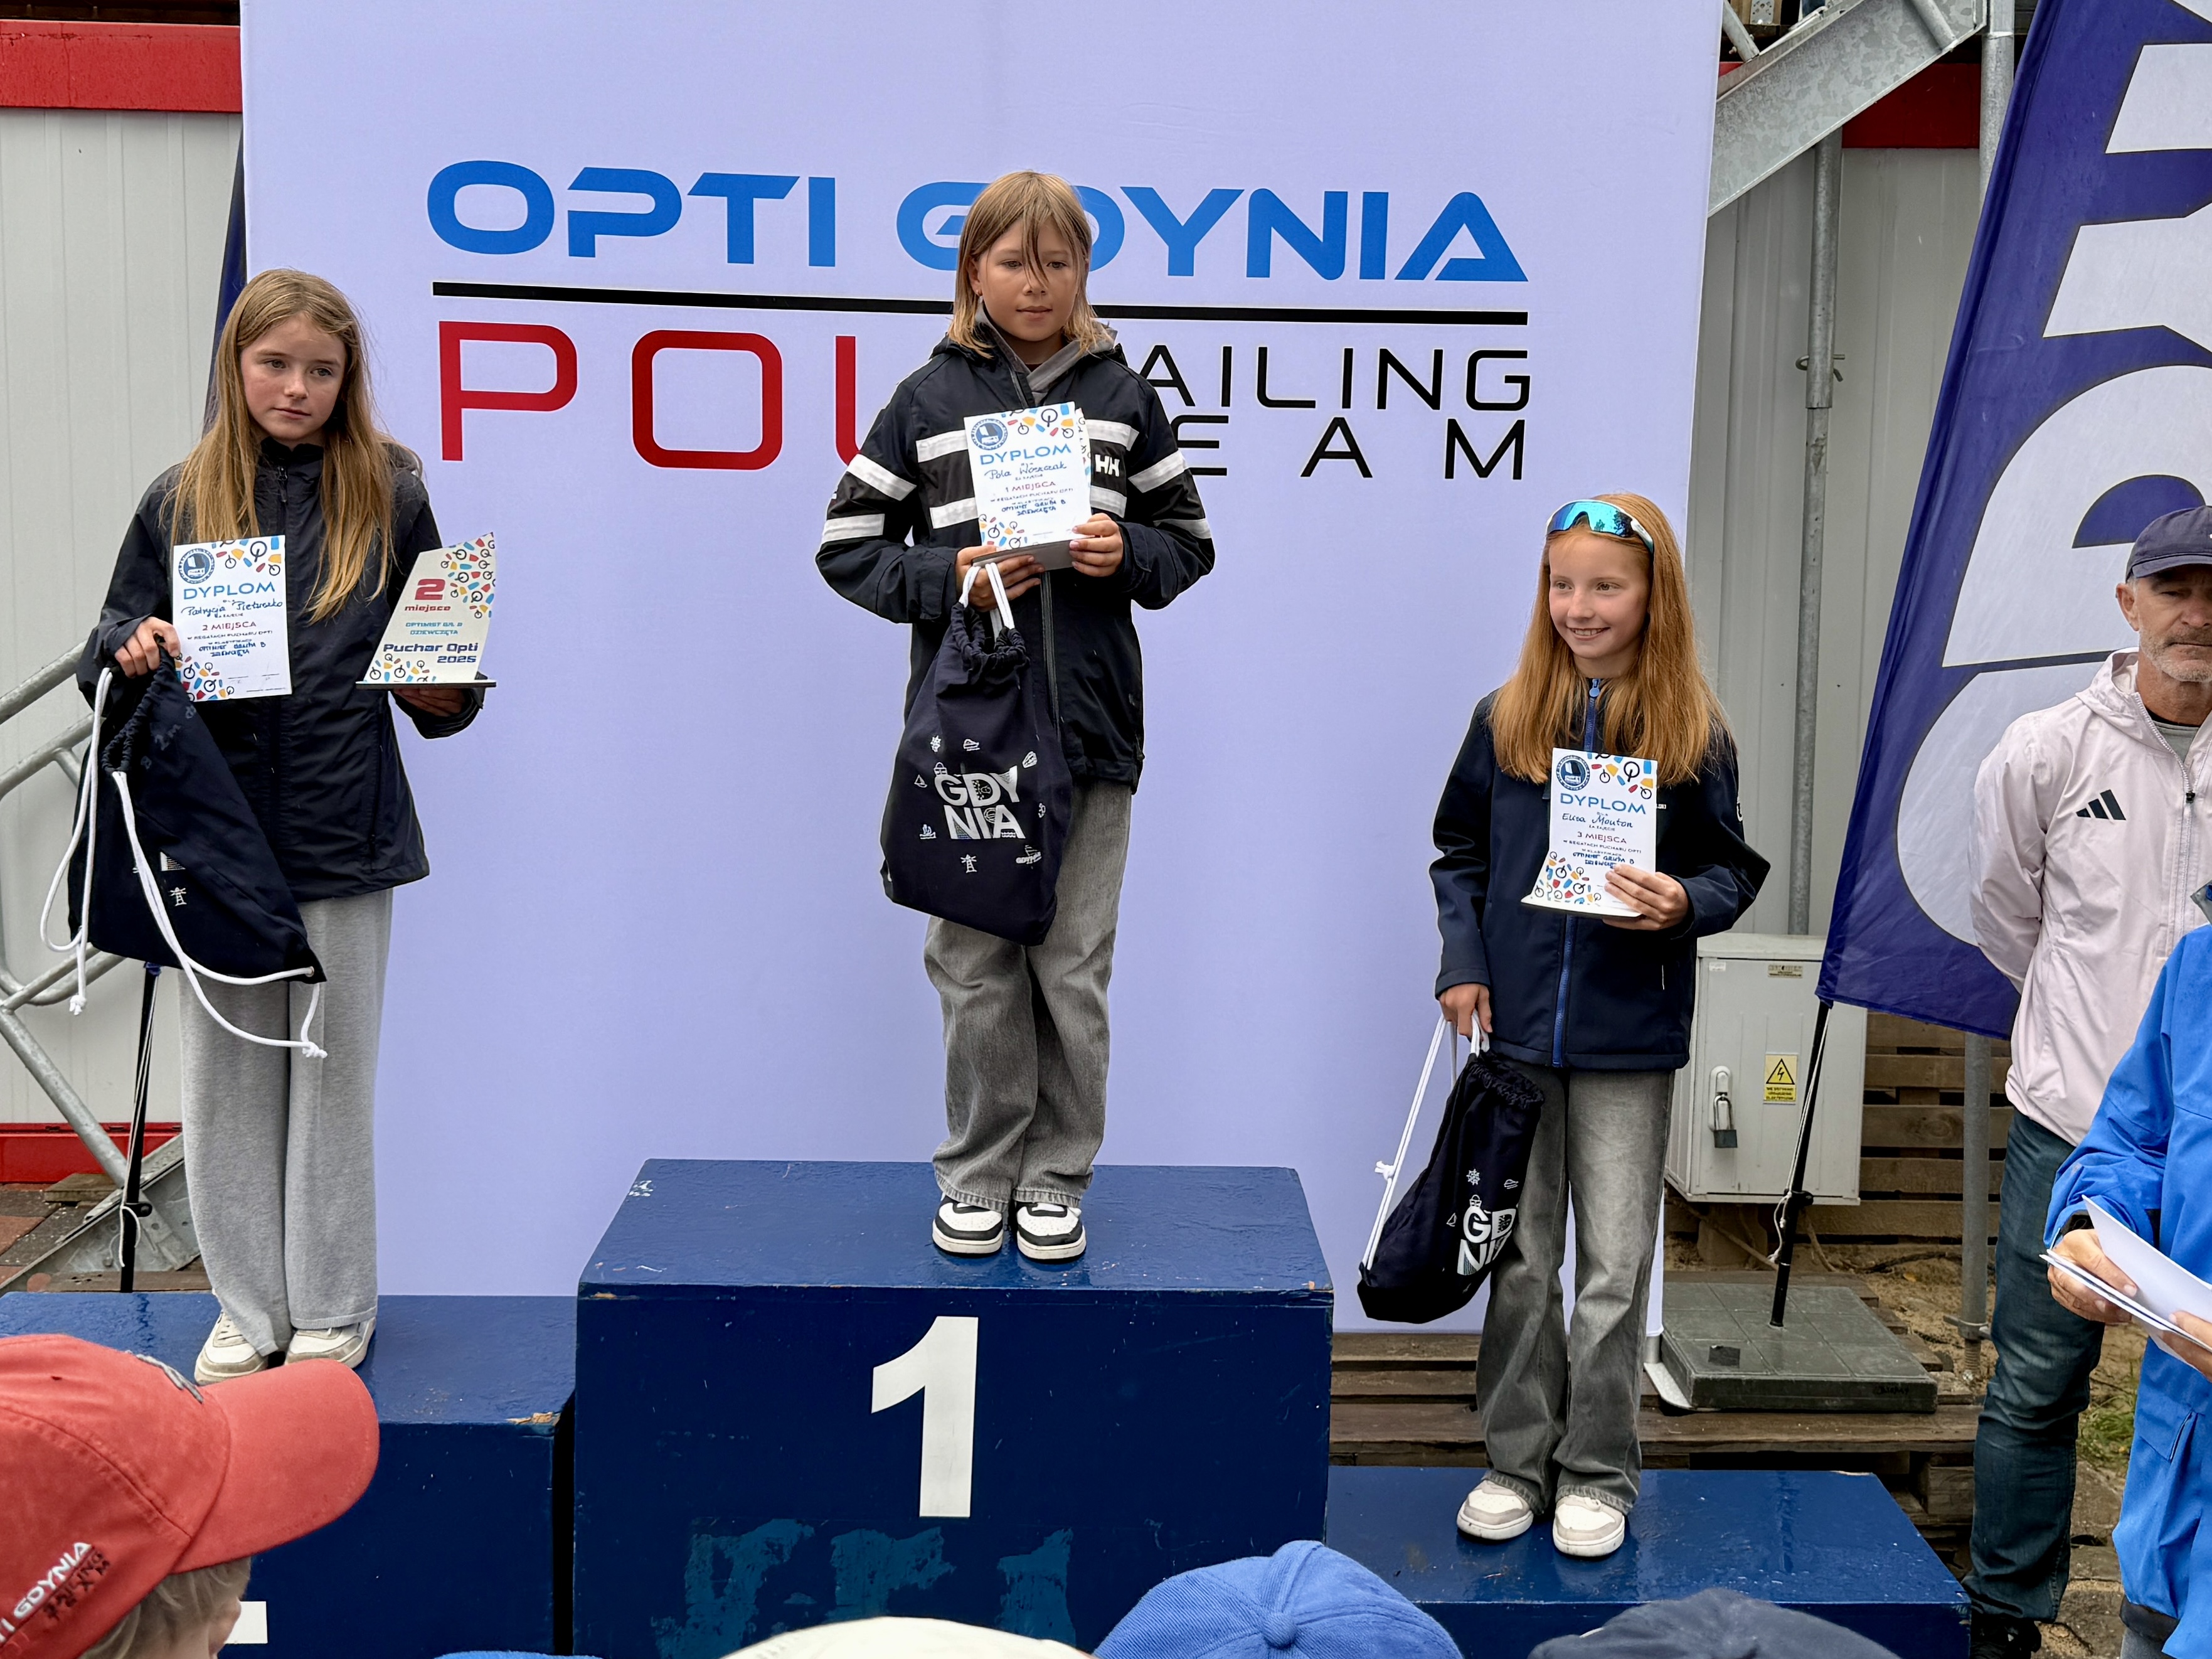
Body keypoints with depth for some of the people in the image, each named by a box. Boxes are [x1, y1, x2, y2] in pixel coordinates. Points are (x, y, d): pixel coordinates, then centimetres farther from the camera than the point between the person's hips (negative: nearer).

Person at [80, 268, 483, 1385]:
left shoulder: (390, 495, 3)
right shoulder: (180, 501, 5)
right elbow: (110, 653, 11)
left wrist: (444, 693, -12)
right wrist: (135, 653, -11)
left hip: (342, 827, -2)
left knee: (333, 1072, 6)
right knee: (226, 1072, 8)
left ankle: (332, 1313, 19)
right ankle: (248, 1306, 22)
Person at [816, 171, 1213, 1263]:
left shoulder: (1121, 397, 8)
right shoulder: (928, 398, 4)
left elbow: (1191, 540, 13)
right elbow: (846, 545, 4)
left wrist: (1128, 556, -8)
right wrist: (948, 578, -11)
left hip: (1091, 723, 1)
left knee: (1073, 966, 6)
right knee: (975, 963, 5)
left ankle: (1054, 1175, 19)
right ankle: (976, 1174, 19)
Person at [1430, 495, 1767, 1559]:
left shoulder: (1693, 733, -3)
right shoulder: (1506, 719, 2)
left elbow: (1733, 869, 3)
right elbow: (1460, 854, 8)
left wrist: (1687, 904, -18)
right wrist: (1462, 966, -3)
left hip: (1630, 1041, -2)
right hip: (1517, 1031, 2)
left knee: (1614, 1265, 5)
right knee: (1520, 1259, 11)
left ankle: (1597, 1474, 19)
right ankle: (1517, 1462, 23)